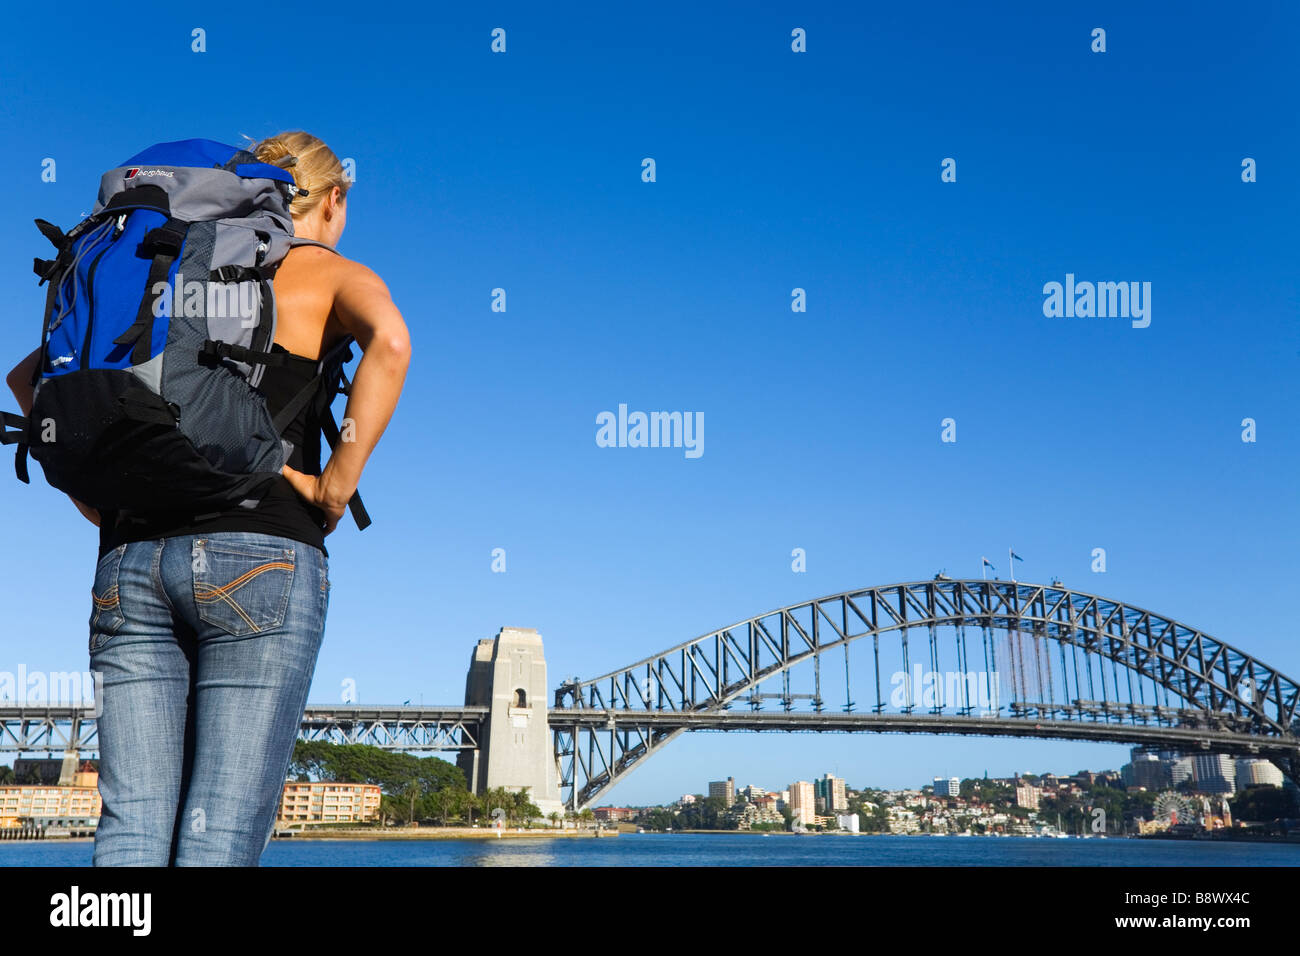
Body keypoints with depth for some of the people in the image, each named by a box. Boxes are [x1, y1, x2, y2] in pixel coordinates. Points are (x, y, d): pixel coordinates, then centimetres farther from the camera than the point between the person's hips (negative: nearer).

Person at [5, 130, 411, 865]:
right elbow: (389, 342, -16)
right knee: (224, 833, -4)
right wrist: (340, 481, -11)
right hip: (260, 554, -5)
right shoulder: (335, 275, 8)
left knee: (131, 827, 3)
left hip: (132, 558, 5)